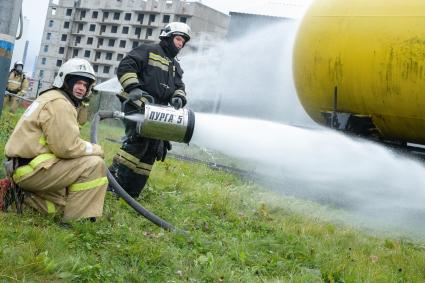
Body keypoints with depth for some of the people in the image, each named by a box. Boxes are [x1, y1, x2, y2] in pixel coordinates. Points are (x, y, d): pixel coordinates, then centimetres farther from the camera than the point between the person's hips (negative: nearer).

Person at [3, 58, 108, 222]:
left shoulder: (52, 98, 20)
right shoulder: (59, 103, -14)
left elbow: (61, 142, 15)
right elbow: (67, 147, -21)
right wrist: (96, 149, -6)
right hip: (33, 168, -11)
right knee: (94, 164, -17)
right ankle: (76, 224, -15)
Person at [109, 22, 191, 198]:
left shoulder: (176, 66, 25)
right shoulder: (148, 51, 1)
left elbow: (179, 87, 18)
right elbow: (125, 66, -9)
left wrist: (178, 98, -7)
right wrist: (133, 88, -24)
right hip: (137, 105, -8)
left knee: (154, 149, 3)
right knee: (138, 141, -26)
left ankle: (130, 193, 9)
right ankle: (113, 180, -19)